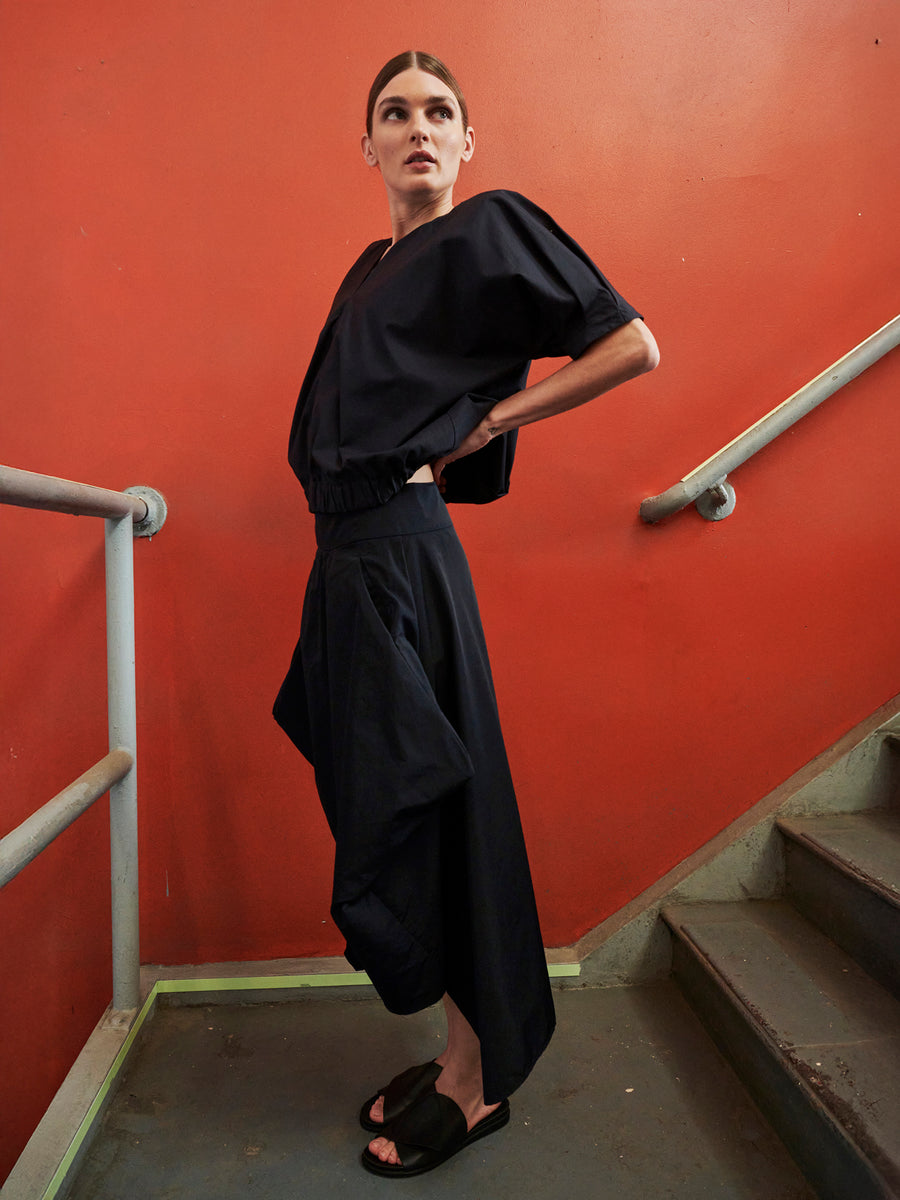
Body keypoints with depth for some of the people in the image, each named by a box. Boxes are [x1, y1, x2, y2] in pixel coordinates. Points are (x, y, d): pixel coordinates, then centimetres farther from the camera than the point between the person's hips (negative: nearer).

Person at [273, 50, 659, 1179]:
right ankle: (461, 1052, 30)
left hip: (399, 558, -8)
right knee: (382, 812, 11)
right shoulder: (371, 268, 22)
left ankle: (476, 1083, 20)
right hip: (352, 556, 8)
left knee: (416, 813, -2)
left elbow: (633, 345, -5)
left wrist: (492, 420, -7)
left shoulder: (488, 228, 0)